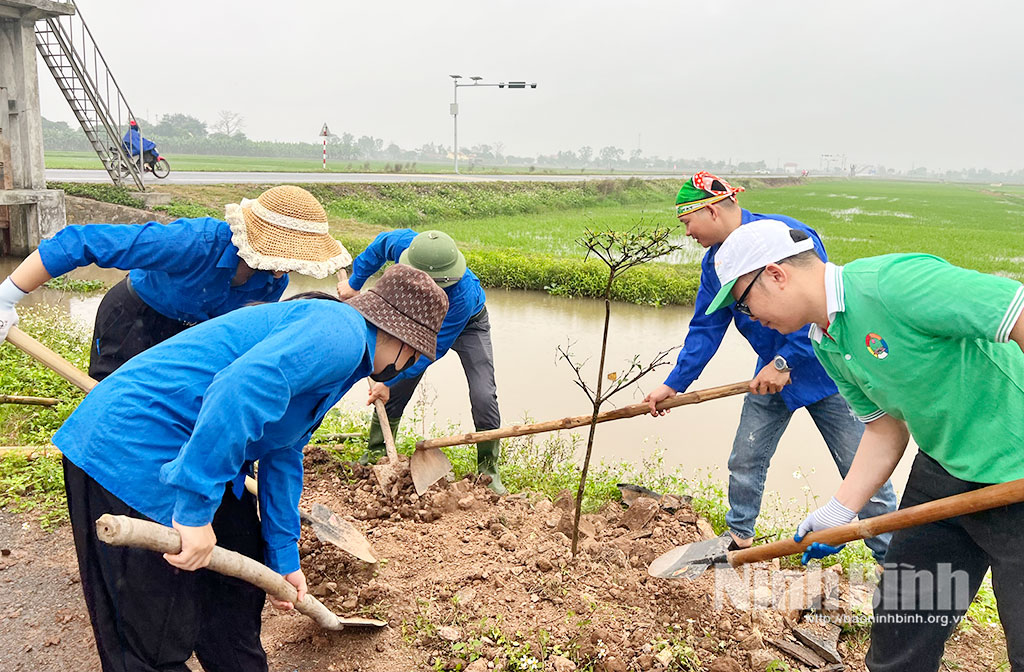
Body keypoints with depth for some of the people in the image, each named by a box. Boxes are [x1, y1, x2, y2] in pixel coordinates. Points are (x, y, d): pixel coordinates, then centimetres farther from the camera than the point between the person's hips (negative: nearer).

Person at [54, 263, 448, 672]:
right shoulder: (340, 332, -18)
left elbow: (282, 457, 22)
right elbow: (240, 389, -34)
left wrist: (284, 558, 26)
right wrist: (196, 511, -29)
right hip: (131, 453, -10)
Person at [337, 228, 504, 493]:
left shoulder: (463, 295, -46)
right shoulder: (404, 242, -35)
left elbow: (434, 348, -36)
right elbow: (379, 245, -7)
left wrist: (389, 380, -31)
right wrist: (354, 283, 0)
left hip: (467, 325, -4)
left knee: (484, 397, -16)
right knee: (394, 390, -2)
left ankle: (488, 469, 1)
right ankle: (376, 453, 16)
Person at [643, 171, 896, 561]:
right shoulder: (715, 261, 1)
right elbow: (706, 328, 5)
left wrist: (784, 362, -27)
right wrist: (674, 384, 2)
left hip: (823, 368, -7)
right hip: (771, 373, 7)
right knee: (744, 462, 11)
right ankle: (739, 538, 31)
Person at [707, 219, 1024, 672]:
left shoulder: (893, 282, -25)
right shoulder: (826, 344, 4)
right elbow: (886, 426, 10)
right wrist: (839, 511, 3)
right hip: (941, 467, 8)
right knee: (898, 630, 14)